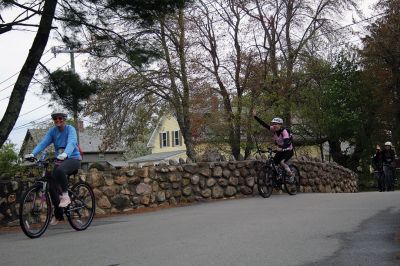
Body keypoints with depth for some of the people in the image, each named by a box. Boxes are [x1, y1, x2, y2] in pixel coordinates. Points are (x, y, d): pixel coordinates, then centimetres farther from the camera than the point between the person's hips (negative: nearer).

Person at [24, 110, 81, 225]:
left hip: (73, 158, -5)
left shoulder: (70, 129, -10)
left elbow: (71, 142, -28)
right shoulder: (52, 131, 4)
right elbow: (43, 143, -9)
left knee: (60, 170, -37)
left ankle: (65, 195, -18)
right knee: (52, 183, -8)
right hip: (60, 160, 5)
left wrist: (65, 154, -49)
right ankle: (58, 214, 7)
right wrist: (32, 154, -27)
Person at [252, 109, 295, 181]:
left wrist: (281, 148, -59)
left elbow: (287, 142, -40)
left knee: (282, 162, -25)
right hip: (280, 150, 7)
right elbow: (264, 124, -14)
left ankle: (291, 174, -4)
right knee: (273, 163, -5)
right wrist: (255, 116, -22)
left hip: (288, 150, -7)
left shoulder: (284, 131, -27)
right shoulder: (273, 129, -10)